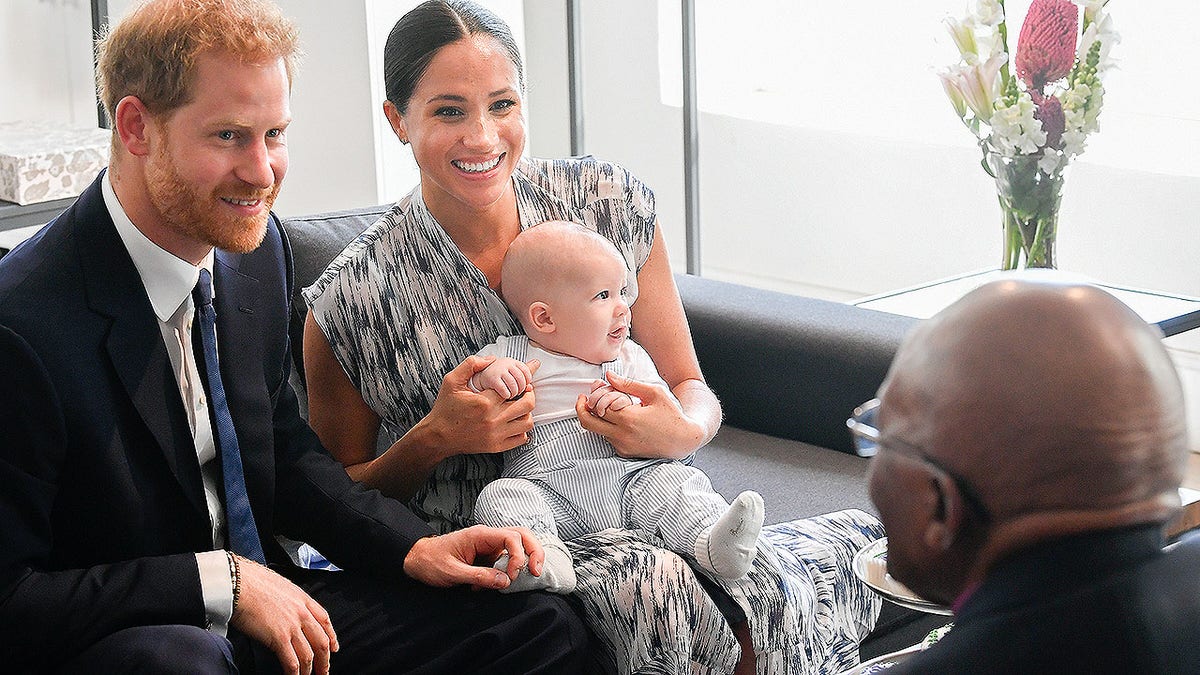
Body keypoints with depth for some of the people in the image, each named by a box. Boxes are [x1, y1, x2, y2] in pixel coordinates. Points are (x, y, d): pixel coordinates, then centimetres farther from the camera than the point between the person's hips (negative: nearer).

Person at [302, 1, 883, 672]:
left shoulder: (612, 203, -2)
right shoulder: (350, 301, -10)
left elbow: (693, 390, 7)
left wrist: (684, 433, -18)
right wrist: (433, 440, -18)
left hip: (630, 510, 3)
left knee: (768, 597, -28)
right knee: (648, 586, -36)